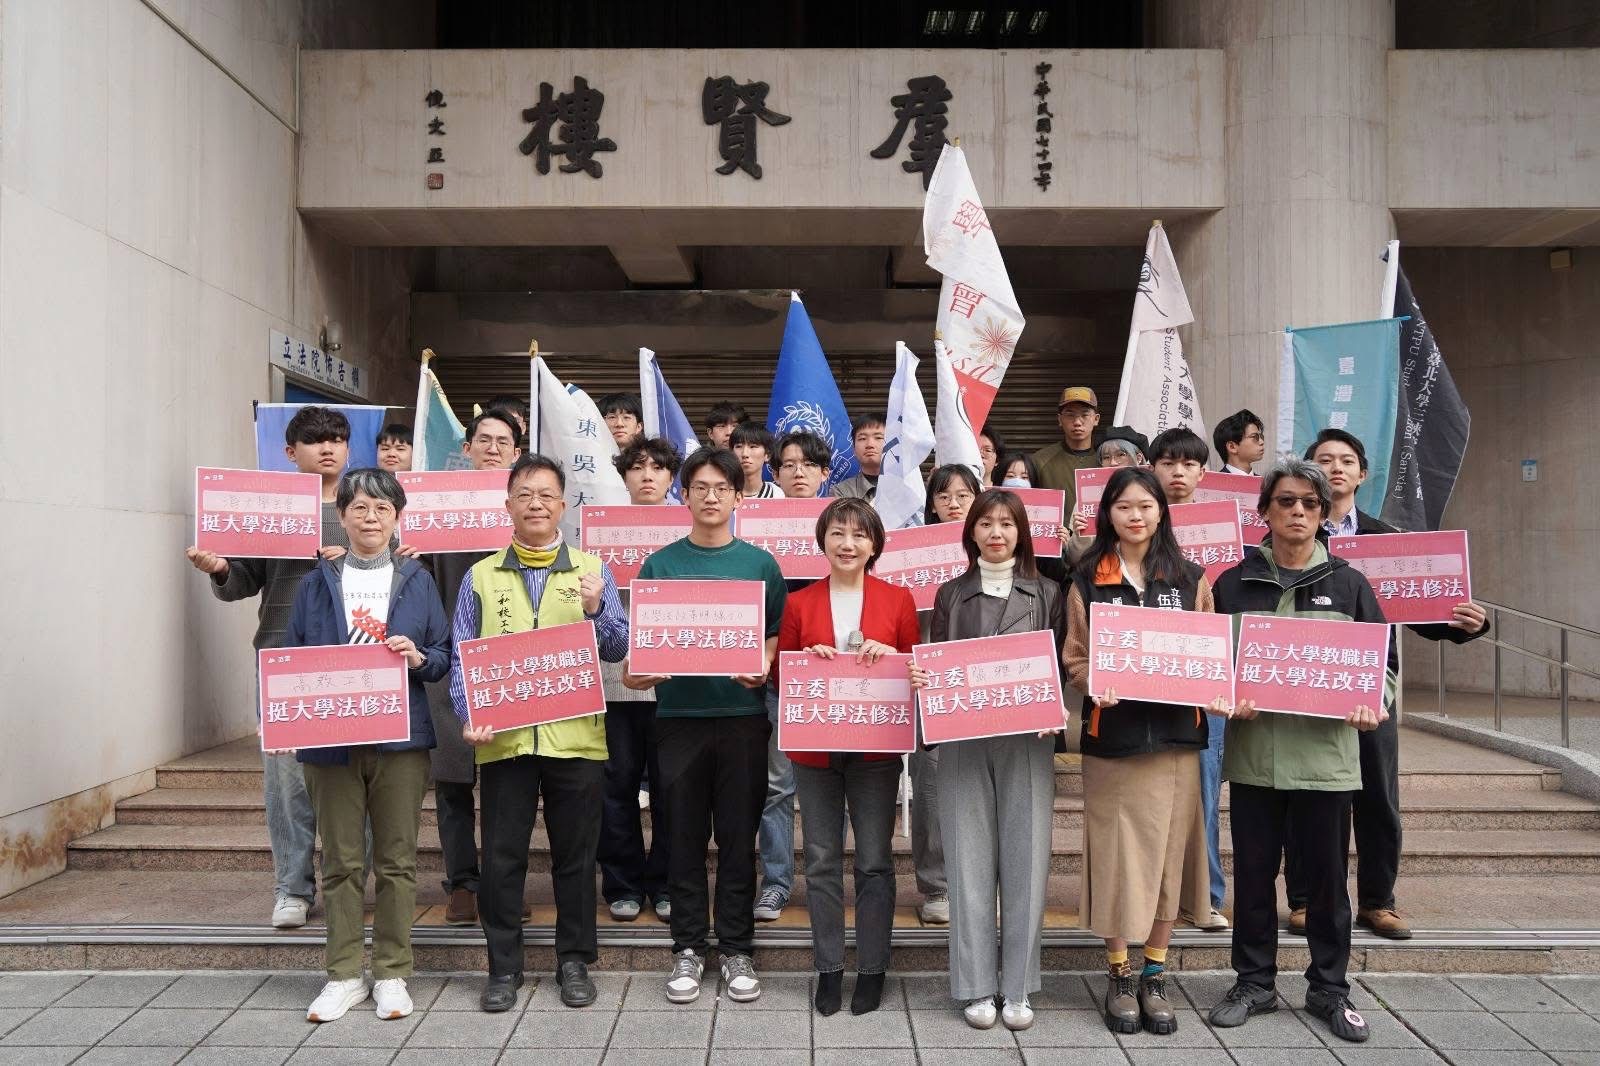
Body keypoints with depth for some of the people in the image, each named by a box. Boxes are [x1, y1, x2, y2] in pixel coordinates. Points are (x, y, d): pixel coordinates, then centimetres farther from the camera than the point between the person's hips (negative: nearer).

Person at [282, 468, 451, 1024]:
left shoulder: (417, 581, 6)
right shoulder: (316, 584, 8)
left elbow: (445, 657, 7)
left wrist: (419, 658, -13)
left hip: (400, 739, -1)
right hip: (330, 741, 1)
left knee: (397, 860, 5)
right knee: (341, 862, 7)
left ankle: (392, 973, 17)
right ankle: (343, 975, 19)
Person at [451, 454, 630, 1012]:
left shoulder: (592, 570, 7)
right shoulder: (480, 576, 9)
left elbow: (618, 649, 3)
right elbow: (462, 657, 7)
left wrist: (595, 610, -16)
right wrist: (469, 717, -9)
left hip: (576, 737, 0)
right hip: (503, 738, 1)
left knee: (575, 855, 8)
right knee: (501, 856, 6)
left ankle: (574, 961, 23)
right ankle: (503, 967, 21)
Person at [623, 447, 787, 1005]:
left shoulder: (760, 563, 6)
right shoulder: (660, 563, 6)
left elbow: (780, 637, 7)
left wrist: (762, 669, -13)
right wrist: (640, 671, -14)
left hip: (743, 714, 0)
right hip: (678, 715, 0)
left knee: (738, 839, 7)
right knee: (684, 839, 7)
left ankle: (736, 949, 19)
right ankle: (688, 948, 21)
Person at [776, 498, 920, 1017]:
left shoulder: (898, 599, 4)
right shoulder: (799, 603, 6)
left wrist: (891, 656, -13)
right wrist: (808, 659, -12)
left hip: (875, 746, -1)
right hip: (814, 746, 1)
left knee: (874, 861, 4)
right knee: (822, 860, 6)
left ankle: (872, 970, 17)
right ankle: (828, 969, 18)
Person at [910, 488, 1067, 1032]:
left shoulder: (1046, 593, 9)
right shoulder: (951, 594, 10)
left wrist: (1058, 707, -12)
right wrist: (920, 677, -13)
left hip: (1027, 739, 0)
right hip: (963, 739, 0)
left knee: (1024, 859, 1)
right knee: (971, 859, 3)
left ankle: (1017, 986, 14)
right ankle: (976, 986, 14)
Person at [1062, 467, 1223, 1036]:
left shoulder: (1190, 578, 6)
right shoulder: (1088, 581, 3)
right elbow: (1074, 659, 3)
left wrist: (1215, 693, -12)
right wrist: (1094, 684, -17)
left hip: (1174, 734, 1)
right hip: (1111, 734, -1)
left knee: (1167, 853, 7)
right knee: (1115, 855, 3)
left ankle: (1155, 975, 22)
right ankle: (1120, 975, 19)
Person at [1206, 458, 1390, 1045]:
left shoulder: (1348, 584, 4)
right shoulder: (1233, 585, 4)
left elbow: (1384, 660, 8)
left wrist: (1371, 703, -11)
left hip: (1326, 752, 0)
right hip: (1254, 752, 0)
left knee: (1327, 875, 10)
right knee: (1253, 873, 9)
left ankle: (1329, 988, 26)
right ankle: (1254, 982, 25)